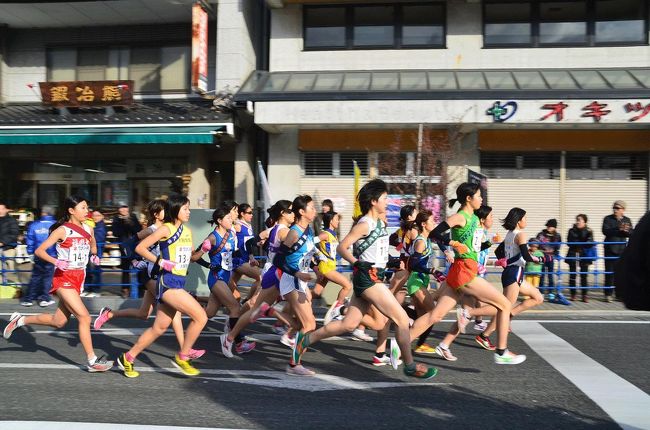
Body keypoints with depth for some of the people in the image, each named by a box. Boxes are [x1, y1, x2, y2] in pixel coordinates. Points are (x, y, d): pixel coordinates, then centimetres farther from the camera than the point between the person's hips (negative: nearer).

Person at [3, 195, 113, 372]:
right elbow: (39, 251, -12)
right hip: (64, 278, -7)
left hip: (78, 278, 7)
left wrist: (94, 254, 8)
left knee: (59, 321, 13)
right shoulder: (63, 230, -11)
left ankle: (20, 320, 33)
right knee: (84, 317, -14)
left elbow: (92, 244, 29)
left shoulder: (88, 229, 7)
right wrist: (56, 261, -28)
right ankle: (92, 361, -6)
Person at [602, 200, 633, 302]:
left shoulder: (627, 220, 8)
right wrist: (619, 229, -29)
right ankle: (608, 294, 4)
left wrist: (626, 230, -24)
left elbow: (631, 233, -1)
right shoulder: (608, 219, -1)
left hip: (622, 249, 2)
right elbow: (605, 231, -17)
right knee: (609, 272, -1)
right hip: (610, 249, -2)